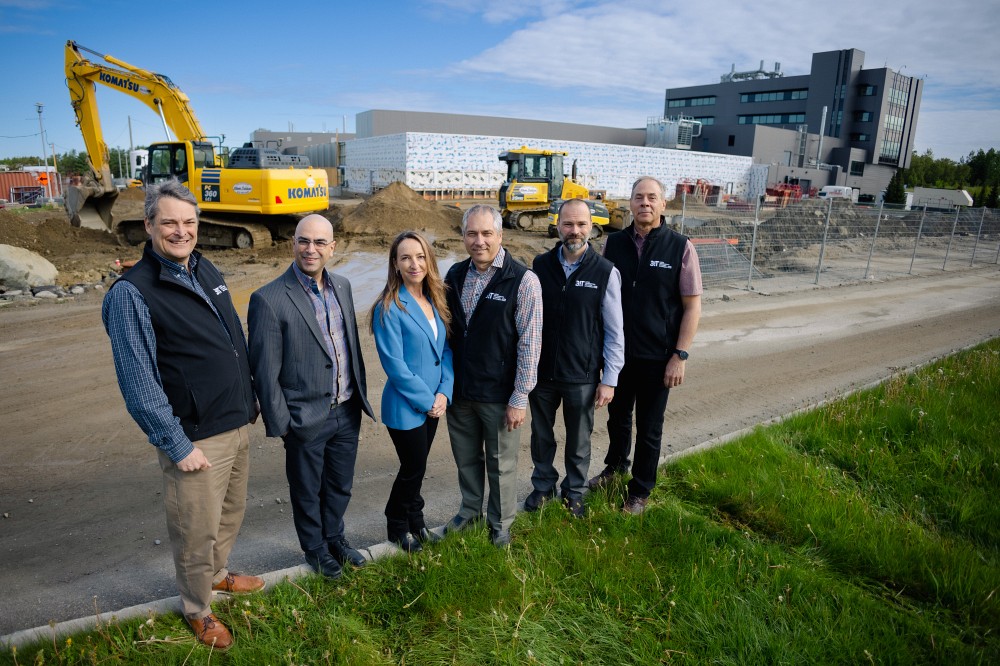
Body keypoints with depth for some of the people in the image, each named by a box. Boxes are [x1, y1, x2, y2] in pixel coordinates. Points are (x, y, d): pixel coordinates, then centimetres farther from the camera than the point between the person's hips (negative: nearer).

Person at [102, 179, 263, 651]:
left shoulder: (207, 270, 7)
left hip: (238, 425, 7)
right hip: (195, 438, -7)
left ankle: (217, 574, 49)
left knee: (232, 513, 23)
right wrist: (177, 446, -16)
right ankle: (197, 609, 34)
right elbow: (139, 383, -17)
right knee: (197, 530, 9)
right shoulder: (131, 292, -15)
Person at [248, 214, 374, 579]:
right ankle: (314, 548, 42)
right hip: (306, 418, -5)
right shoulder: (269, 299, -18)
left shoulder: (342, 286, 2)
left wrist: (361, 395, 12)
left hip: (347, 411, 5)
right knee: (308, 491, 17)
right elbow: (264, 370, -14)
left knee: (340, 485, 23)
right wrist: (279, 423, -11)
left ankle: (335, 537, 48)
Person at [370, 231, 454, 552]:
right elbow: (395, 366, -19)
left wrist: (443, 393, -8)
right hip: (405, 406, -5)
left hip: (434, 402, 5)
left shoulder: (435, 300, 2)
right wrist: (426, 400, -14)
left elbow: (446, 349, 4)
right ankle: (398, 526, 35)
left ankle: (415, 519, 41)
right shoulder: (389, 308, -17)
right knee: (413, 468, 9)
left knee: (417, 466, 19)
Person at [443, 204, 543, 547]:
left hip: (498, 394, -4)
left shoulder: (523, 280, -15)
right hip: (459, 389, 5)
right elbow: (446, 329, 10)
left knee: (501, 463, 13)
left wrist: (520, 398, -14)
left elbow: (529, 343, -14)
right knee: (466, 457, 21)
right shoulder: (455, 274, 2)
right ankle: (470, 510, 44)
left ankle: (500, 523, 35)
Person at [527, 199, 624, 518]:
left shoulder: (606, 272, -9)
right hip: (541, 371, 2)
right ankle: (543, 485, 41)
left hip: (582, 376, -2)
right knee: (541, 436, 18)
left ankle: (574, 491, 38)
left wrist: (609, 380, -7)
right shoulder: (541, 265, -3)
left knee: (578, 441, 15)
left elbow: (614, 332, -6)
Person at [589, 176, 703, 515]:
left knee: (649, 428, 11)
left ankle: (640, 491, 31)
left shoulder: (680, 247, -10)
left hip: (657, 356, -2)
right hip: (617, 350, 3)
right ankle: (616, 464, 47)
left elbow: (692, 306, -7)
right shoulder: (614, 243, -2)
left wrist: (680, 356, -11)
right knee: (618, 416, 21)